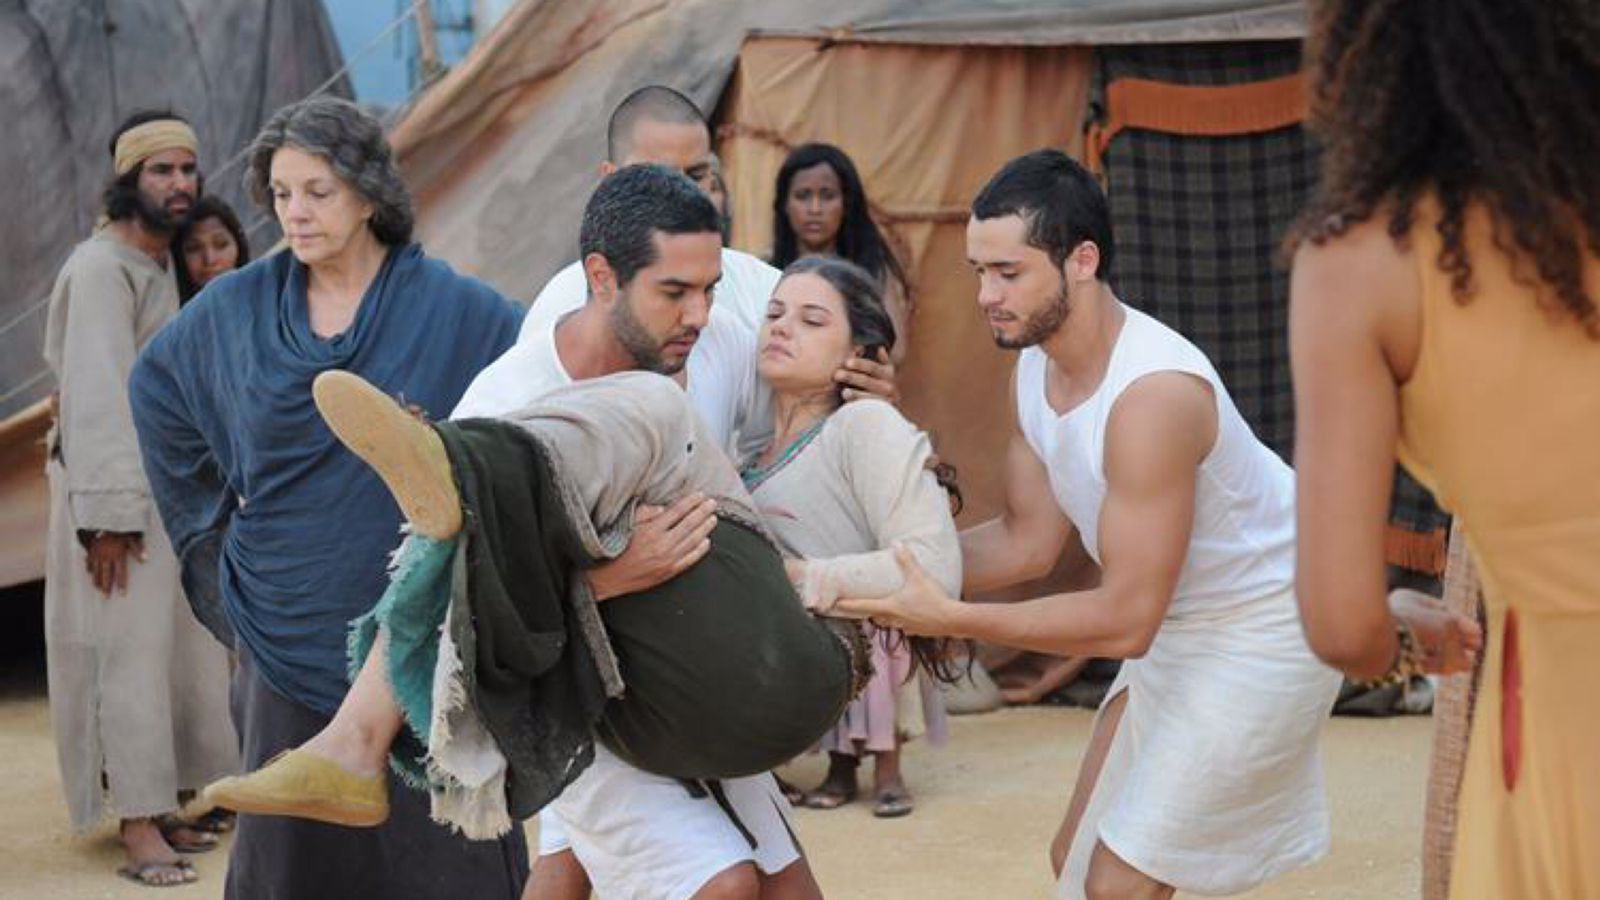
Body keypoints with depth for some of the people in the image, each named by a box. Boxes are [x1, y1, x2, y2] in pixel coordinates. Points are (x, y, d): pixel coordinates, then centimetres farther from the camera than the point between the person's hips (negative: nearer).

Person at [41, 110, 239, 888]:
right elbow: (97, 393, -20)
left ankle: (159, 810, 14)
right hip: (114, 494, -9)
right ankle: (139, 830, -10)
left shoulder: (158, 266, 13)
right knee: (123, 650, -9)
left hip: (166, 485, 9)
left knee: (173, 645, 9)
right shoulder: (103, 268, -15)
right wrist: (109, 515, -24)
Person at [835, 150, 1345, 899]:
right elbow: (1029, 540, 1)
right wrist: (904, 561, -14)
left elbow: (1125, 620, -32)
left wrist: (949, 619, -32)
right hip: (1177, 625, 9)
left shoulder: (1154, 392, -33)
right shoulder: (1035, 365, -5)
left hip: (1264, 630, -9)